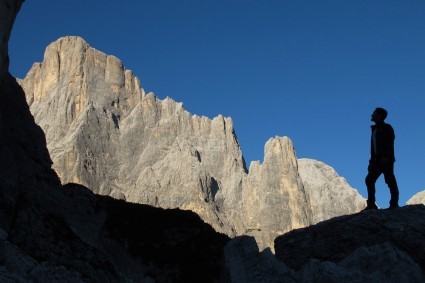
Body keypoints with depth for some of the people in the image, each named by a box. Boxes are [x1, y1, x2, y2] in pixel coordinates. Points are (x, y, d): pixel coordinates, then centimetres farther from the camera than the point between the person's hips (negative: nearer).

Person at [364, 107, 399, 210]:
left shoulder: (387, 128, -3)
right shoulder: (375, 129, 20)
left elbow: (390, 143, -13)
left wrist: (386, 157, -24)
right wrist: (372, 160, 14)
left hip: (386, 160, -8)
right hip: (377, 160, 8)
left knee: (390, 181, -7)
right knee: (369, 179, 2)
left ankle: (394, 203, -4)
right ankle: (371, 204, 4)